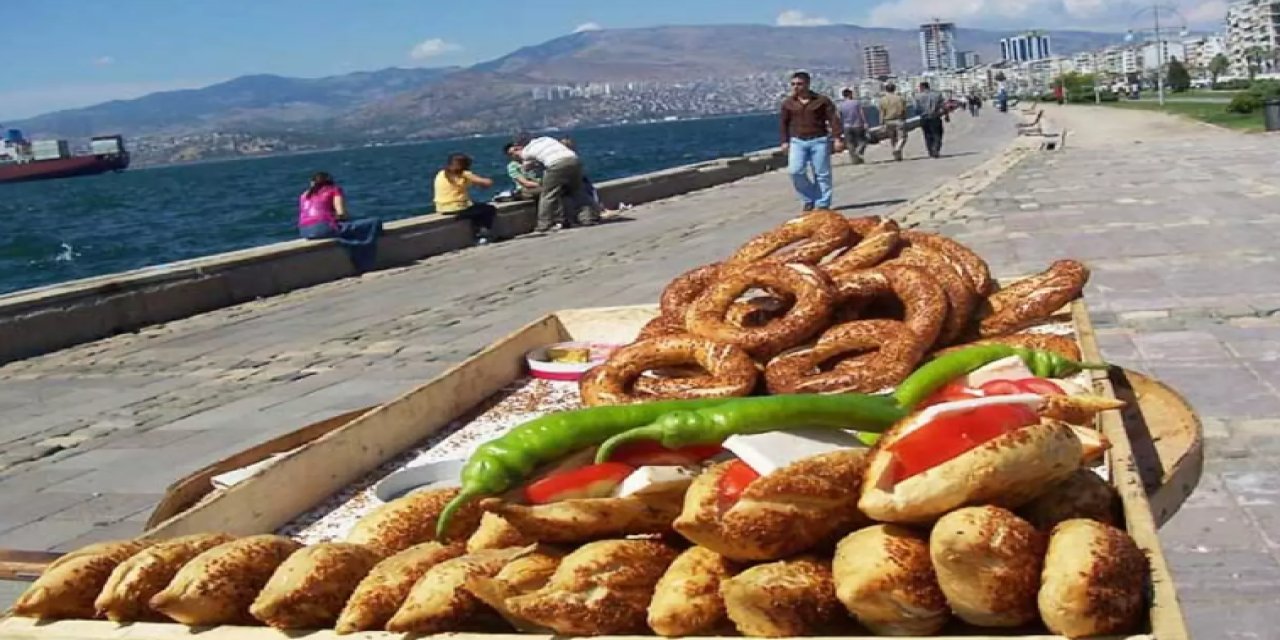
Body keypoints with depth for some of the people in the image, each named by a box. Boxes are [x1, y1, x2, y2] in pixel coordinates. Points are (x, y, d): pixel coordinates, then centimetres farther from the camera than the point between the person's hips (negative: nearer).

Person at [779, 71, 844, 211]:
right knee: (795, 171, -12)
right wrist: (785, 141, 10)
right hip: (797, 142, 2)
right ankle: (809, 200, 6)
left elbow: (833, 119, -5)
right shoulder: (788, 103, 6)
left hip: (819, 140, -2)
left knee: (822, 173, 0)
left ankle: (823, 204, 9)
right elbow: (784, 122, 15)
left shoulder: (822, 100, -2)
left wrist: (837, 138, -13)